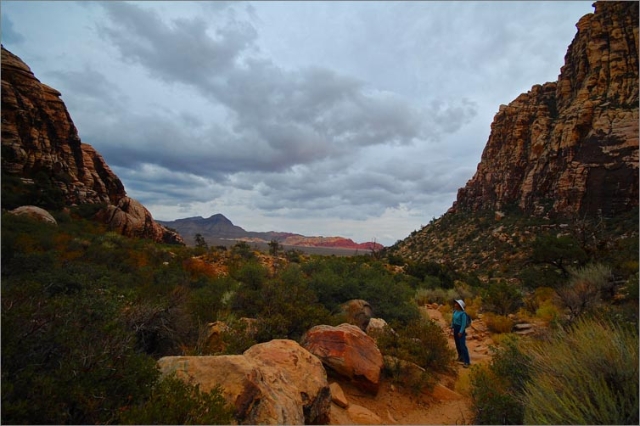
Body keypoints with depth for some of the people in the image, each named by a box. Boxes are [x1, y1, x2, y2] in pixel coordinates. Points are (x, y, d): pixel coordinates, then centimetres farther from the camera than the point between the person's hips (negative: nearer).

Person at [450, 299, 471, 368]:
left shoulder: (462, 313, -22)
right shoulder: (455, 311, 1)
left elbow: (464, 324, -19)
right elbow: (453, 319, 13)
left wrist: (461, 332, -18)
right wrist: (452, 327, 8)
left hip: (460, 329, -8)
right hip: (455, 329, 8)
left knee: (462, 346, -7)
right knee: (457, 344, 19)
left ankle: (467, 361, -1)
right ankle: (460, 357, 35)